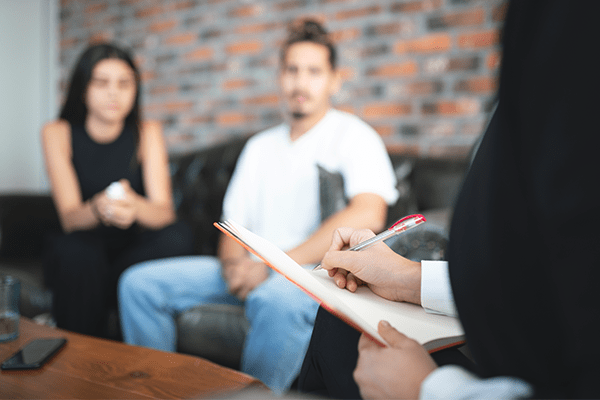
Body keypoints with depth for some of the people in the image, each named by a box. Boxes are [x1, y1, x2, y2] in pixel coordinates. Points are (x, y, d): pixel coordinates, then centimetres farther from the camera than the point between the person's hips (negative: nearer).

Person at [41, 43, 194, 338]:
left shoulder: (147, 133, -4)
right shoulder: (57, 133, -6)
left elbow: (164, 212, -16)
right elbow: (69, 217, -16)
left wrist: (135, 207, -41)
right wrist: (98, 209, -41)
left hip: (133, 252, 2)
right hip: (80, 257, -1)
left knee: (177, 236, -27)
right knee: (74, 249, -34)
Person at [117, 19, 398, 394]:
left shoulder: (354, 135, -2)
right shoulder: (260, 146, 19)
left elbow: (367, 215, -21)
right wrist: (234, 263, -9)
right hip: (256, 270, 6)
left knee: (278, 296, -41)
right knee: (140, 283, -7)